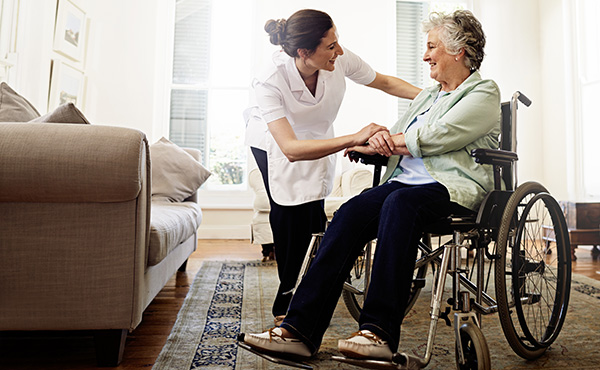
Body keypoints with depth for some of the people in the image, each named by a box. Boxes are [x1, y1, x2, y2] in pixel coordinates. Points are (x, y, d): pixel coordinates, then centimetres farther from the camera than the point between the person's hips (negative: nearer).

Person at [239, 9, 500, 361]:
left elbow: (435, 137, -11)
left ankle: (380, 331, -36)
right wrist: (378, 140, -2)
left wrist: (382, 141, -1)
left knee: (400, 202, -38)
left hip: (455, 188, -5)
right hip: (405, 183, 6)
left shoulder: (484, 93, 6)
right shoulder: (427, 96, 30)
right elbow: (394, 143, 22)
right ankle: (301, 329, -28)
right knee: (351, 212, -23)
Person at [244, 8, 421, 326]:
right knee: (287, 213, -17)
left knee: (311, 216, -8)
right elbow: (290, 149, -49)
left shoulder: (341, 61, -27)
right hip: (272, 142, -3)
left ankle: (289, 295, 15)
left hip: (316, 138, 3)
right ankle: (286, 295, 5)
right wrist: (354, 139, -58)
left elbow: (385, 83, -8)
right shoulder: (270, 82, -38)